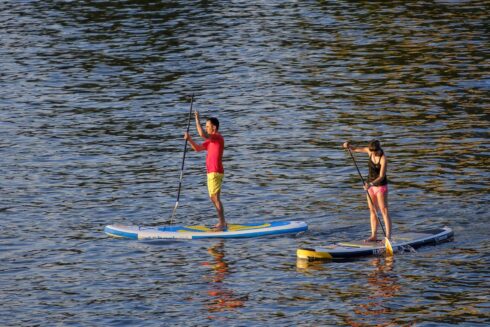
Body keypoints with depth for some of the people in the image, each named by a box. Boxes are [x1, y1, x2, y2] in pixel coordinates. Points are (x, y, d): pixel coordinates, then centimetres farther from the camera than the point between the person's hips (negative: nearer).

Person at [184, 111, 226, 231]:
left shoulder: (218, 138, -14)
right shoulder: (210, 140, 18)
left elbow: (202, 134, -29)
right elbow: (198, 148, 18)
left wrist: (197, 119, -22)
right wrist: (189, 139, 3)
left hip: (216, 172, -10)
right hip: (211, 172, 10)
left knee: (215, 197, -12)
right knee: (213, 198, 14)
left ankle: (222, 224, -12)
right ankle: (221, 222, 19)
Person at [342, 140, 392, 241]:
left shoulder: (383, 159, -23)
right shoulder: (369, 151, -4)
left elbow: (381, 177, -27)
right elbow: (355, 149, 6)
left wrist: (371, 184, -39)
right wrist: (348, 146, -15)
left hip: (381, 186, -7)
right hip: (371, 184, 7)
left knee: (384, 211, -8)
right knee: (372, 211, 9)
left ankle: (388, 236, -10)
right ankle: (373, 236, 13)